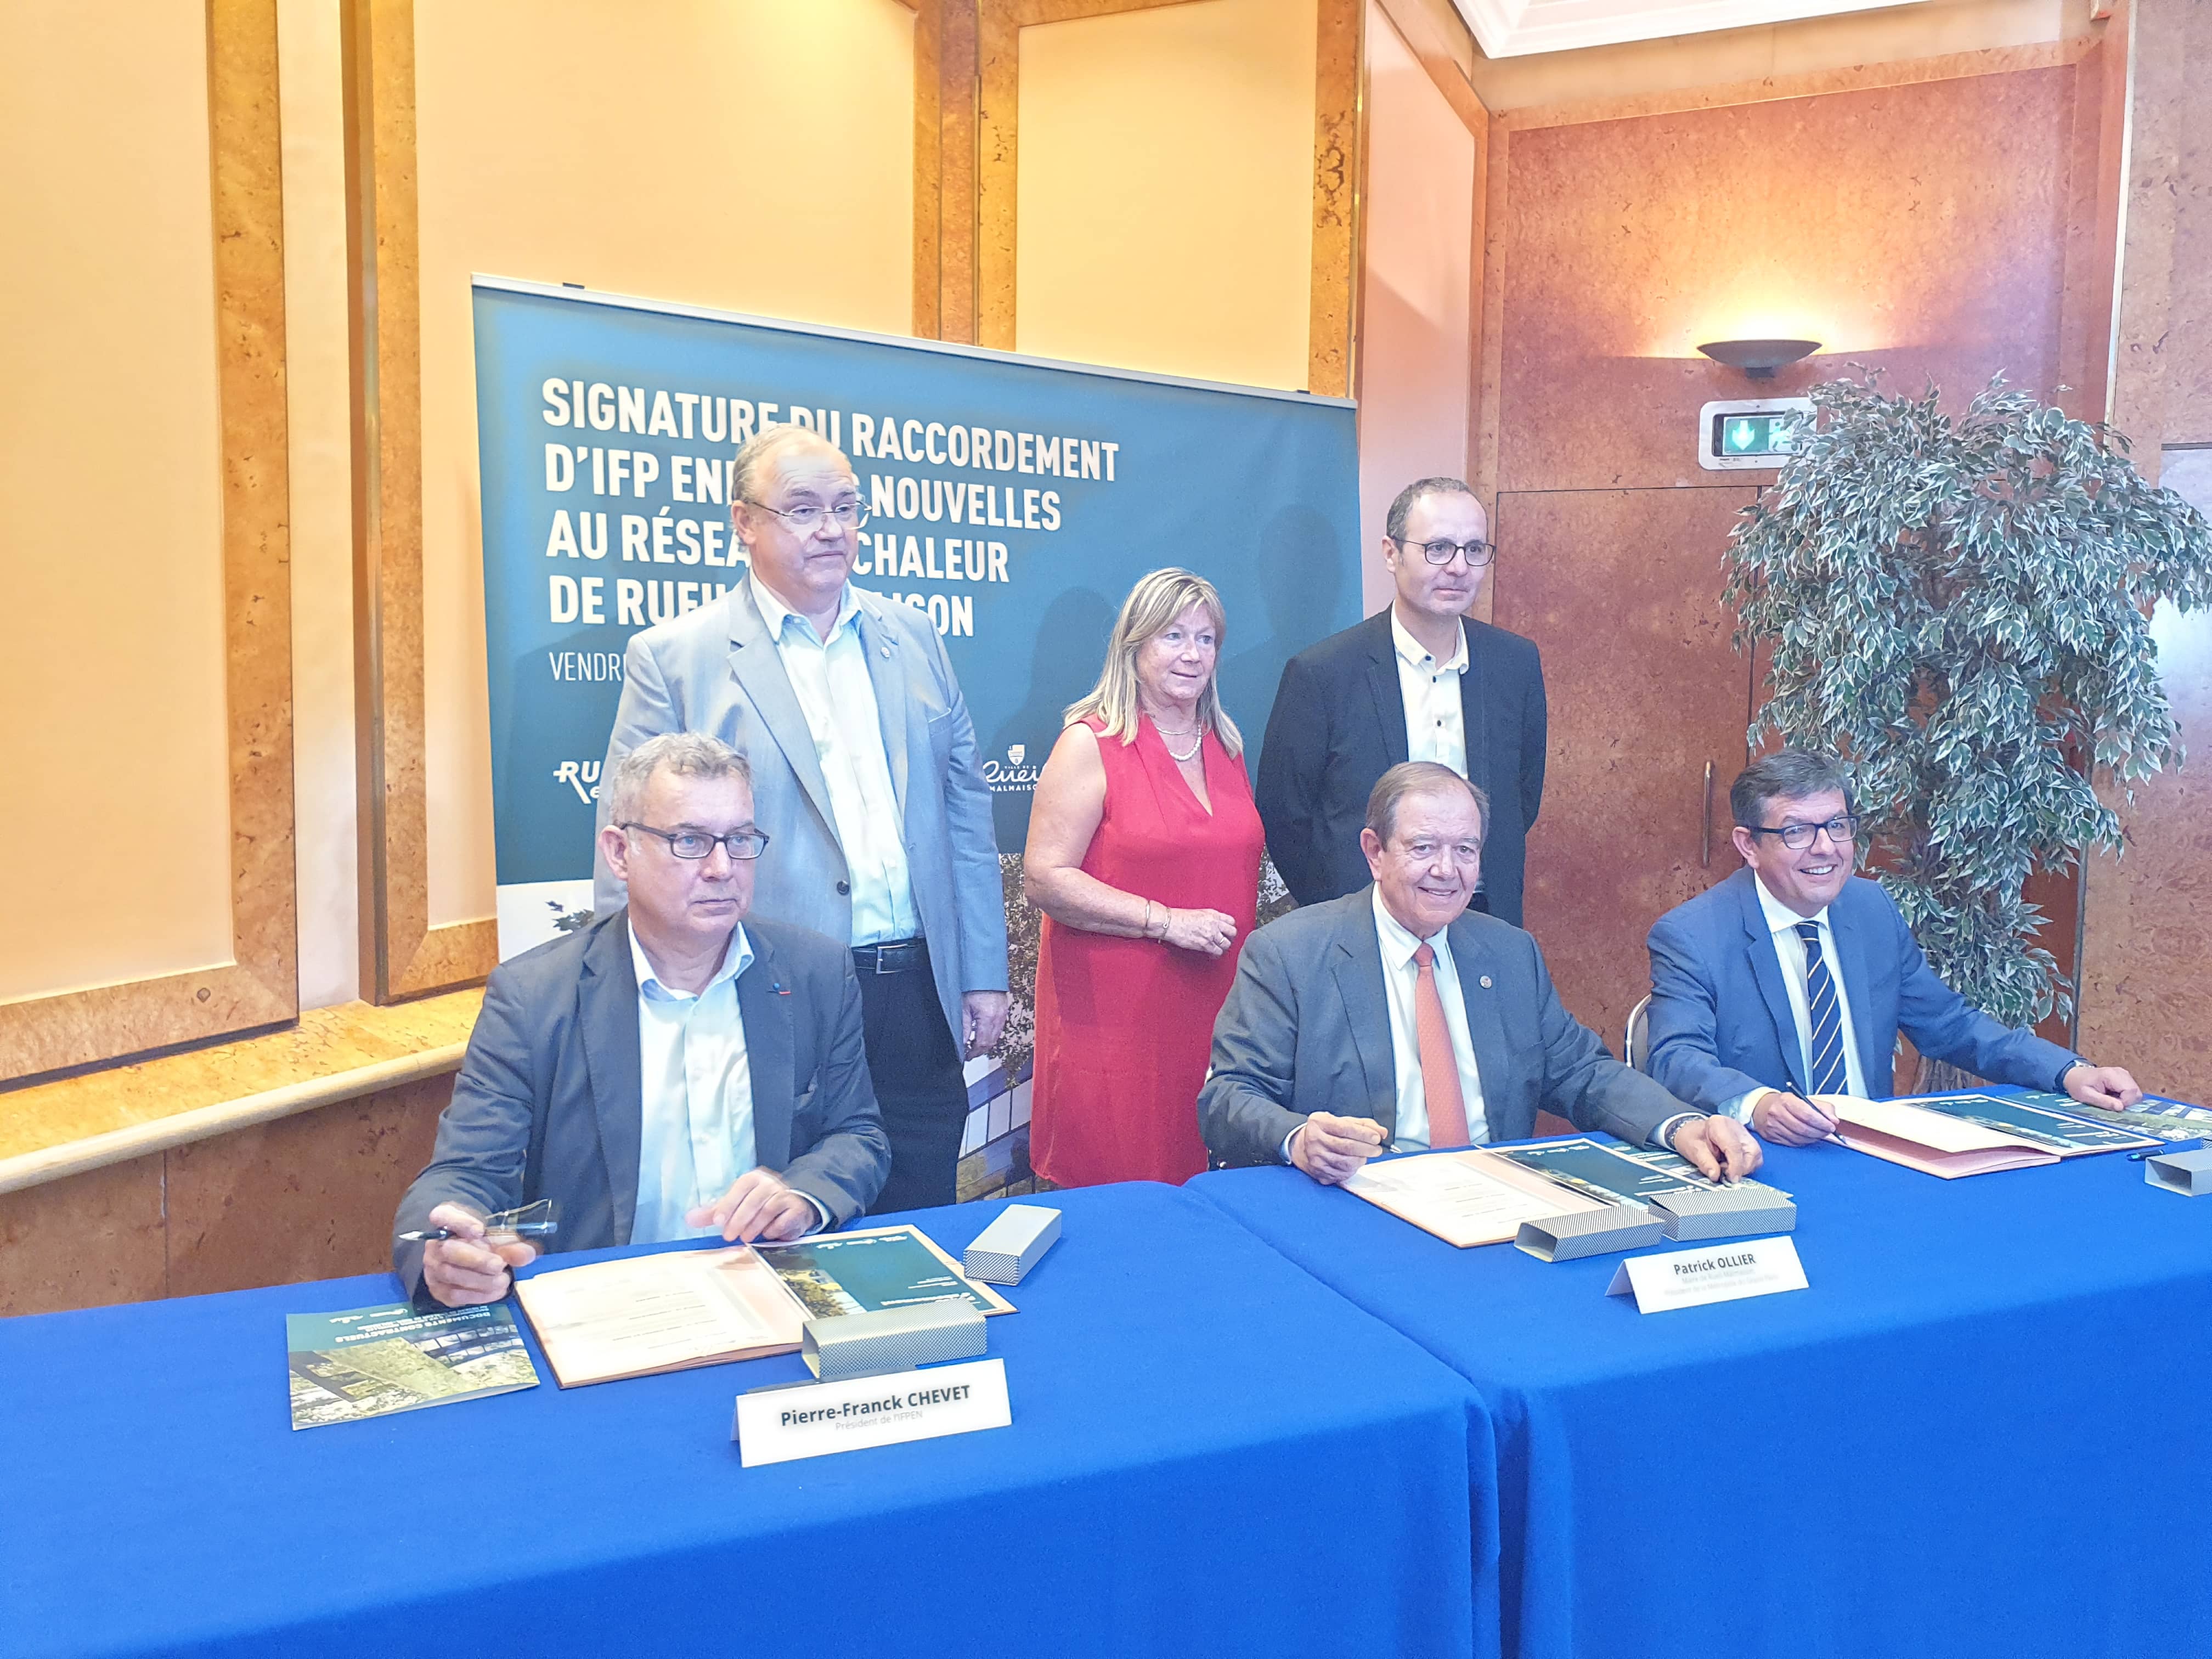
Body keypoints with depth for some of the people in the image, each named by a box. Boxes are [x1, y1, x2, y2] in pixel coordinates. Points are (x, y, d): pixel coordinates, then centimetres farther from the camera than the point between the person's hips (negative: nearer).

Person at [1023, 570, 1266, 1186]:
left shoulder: (1226, 744, 13)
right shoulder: (1091, 745, -7)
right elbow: (1045, 879, -13)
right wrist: (1167, 921, -16)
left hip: (1213, 1006, 6)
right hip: (1115, 1012, -5)